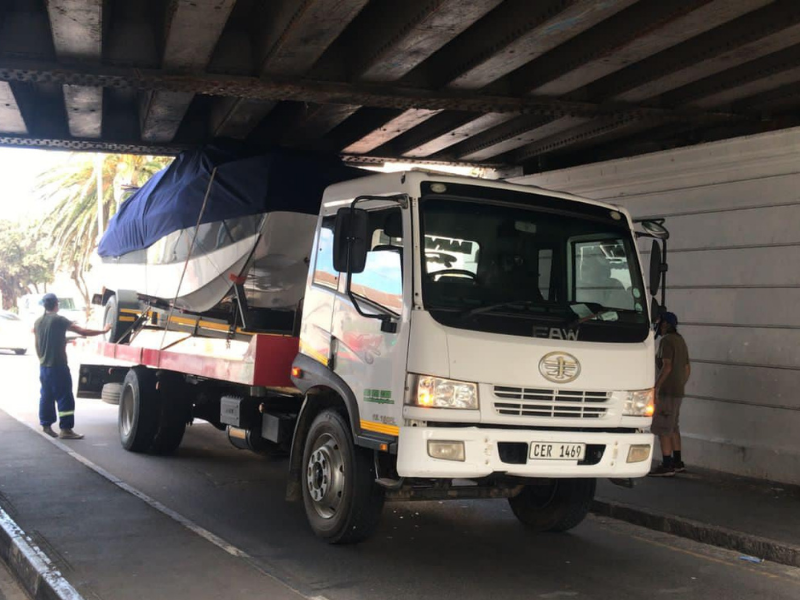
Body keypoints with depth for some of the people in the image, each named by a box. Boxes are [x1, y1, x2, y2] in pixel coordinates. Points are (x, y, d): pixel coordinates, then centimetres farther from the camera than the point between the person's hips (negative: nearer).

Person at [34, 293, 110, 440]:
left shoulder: (38, 321, 8)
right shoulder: (59, 320, -14)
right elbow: (82, 331, -18)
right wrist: (103, 331, -12)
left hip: (43, 366, 8)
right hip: (57, 366, -8)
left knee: (47, 396, 16)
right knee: (65, 397, -5)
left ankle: (46, 425, 21)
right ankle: (66, 429, -8)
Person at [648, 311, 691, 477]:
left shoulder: (667, 340, -12)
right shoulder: (680, 341, 18)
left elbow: (666, 366, -22)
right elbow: (687, 368, 21)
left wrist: (656, 387, -22)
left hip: (667, 392, -10)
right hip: (678, 392, 10)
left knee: (662, 429, -8)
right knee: (672, 427, 17)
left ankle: (667, 466, -9)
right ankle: (677, 463, 21)